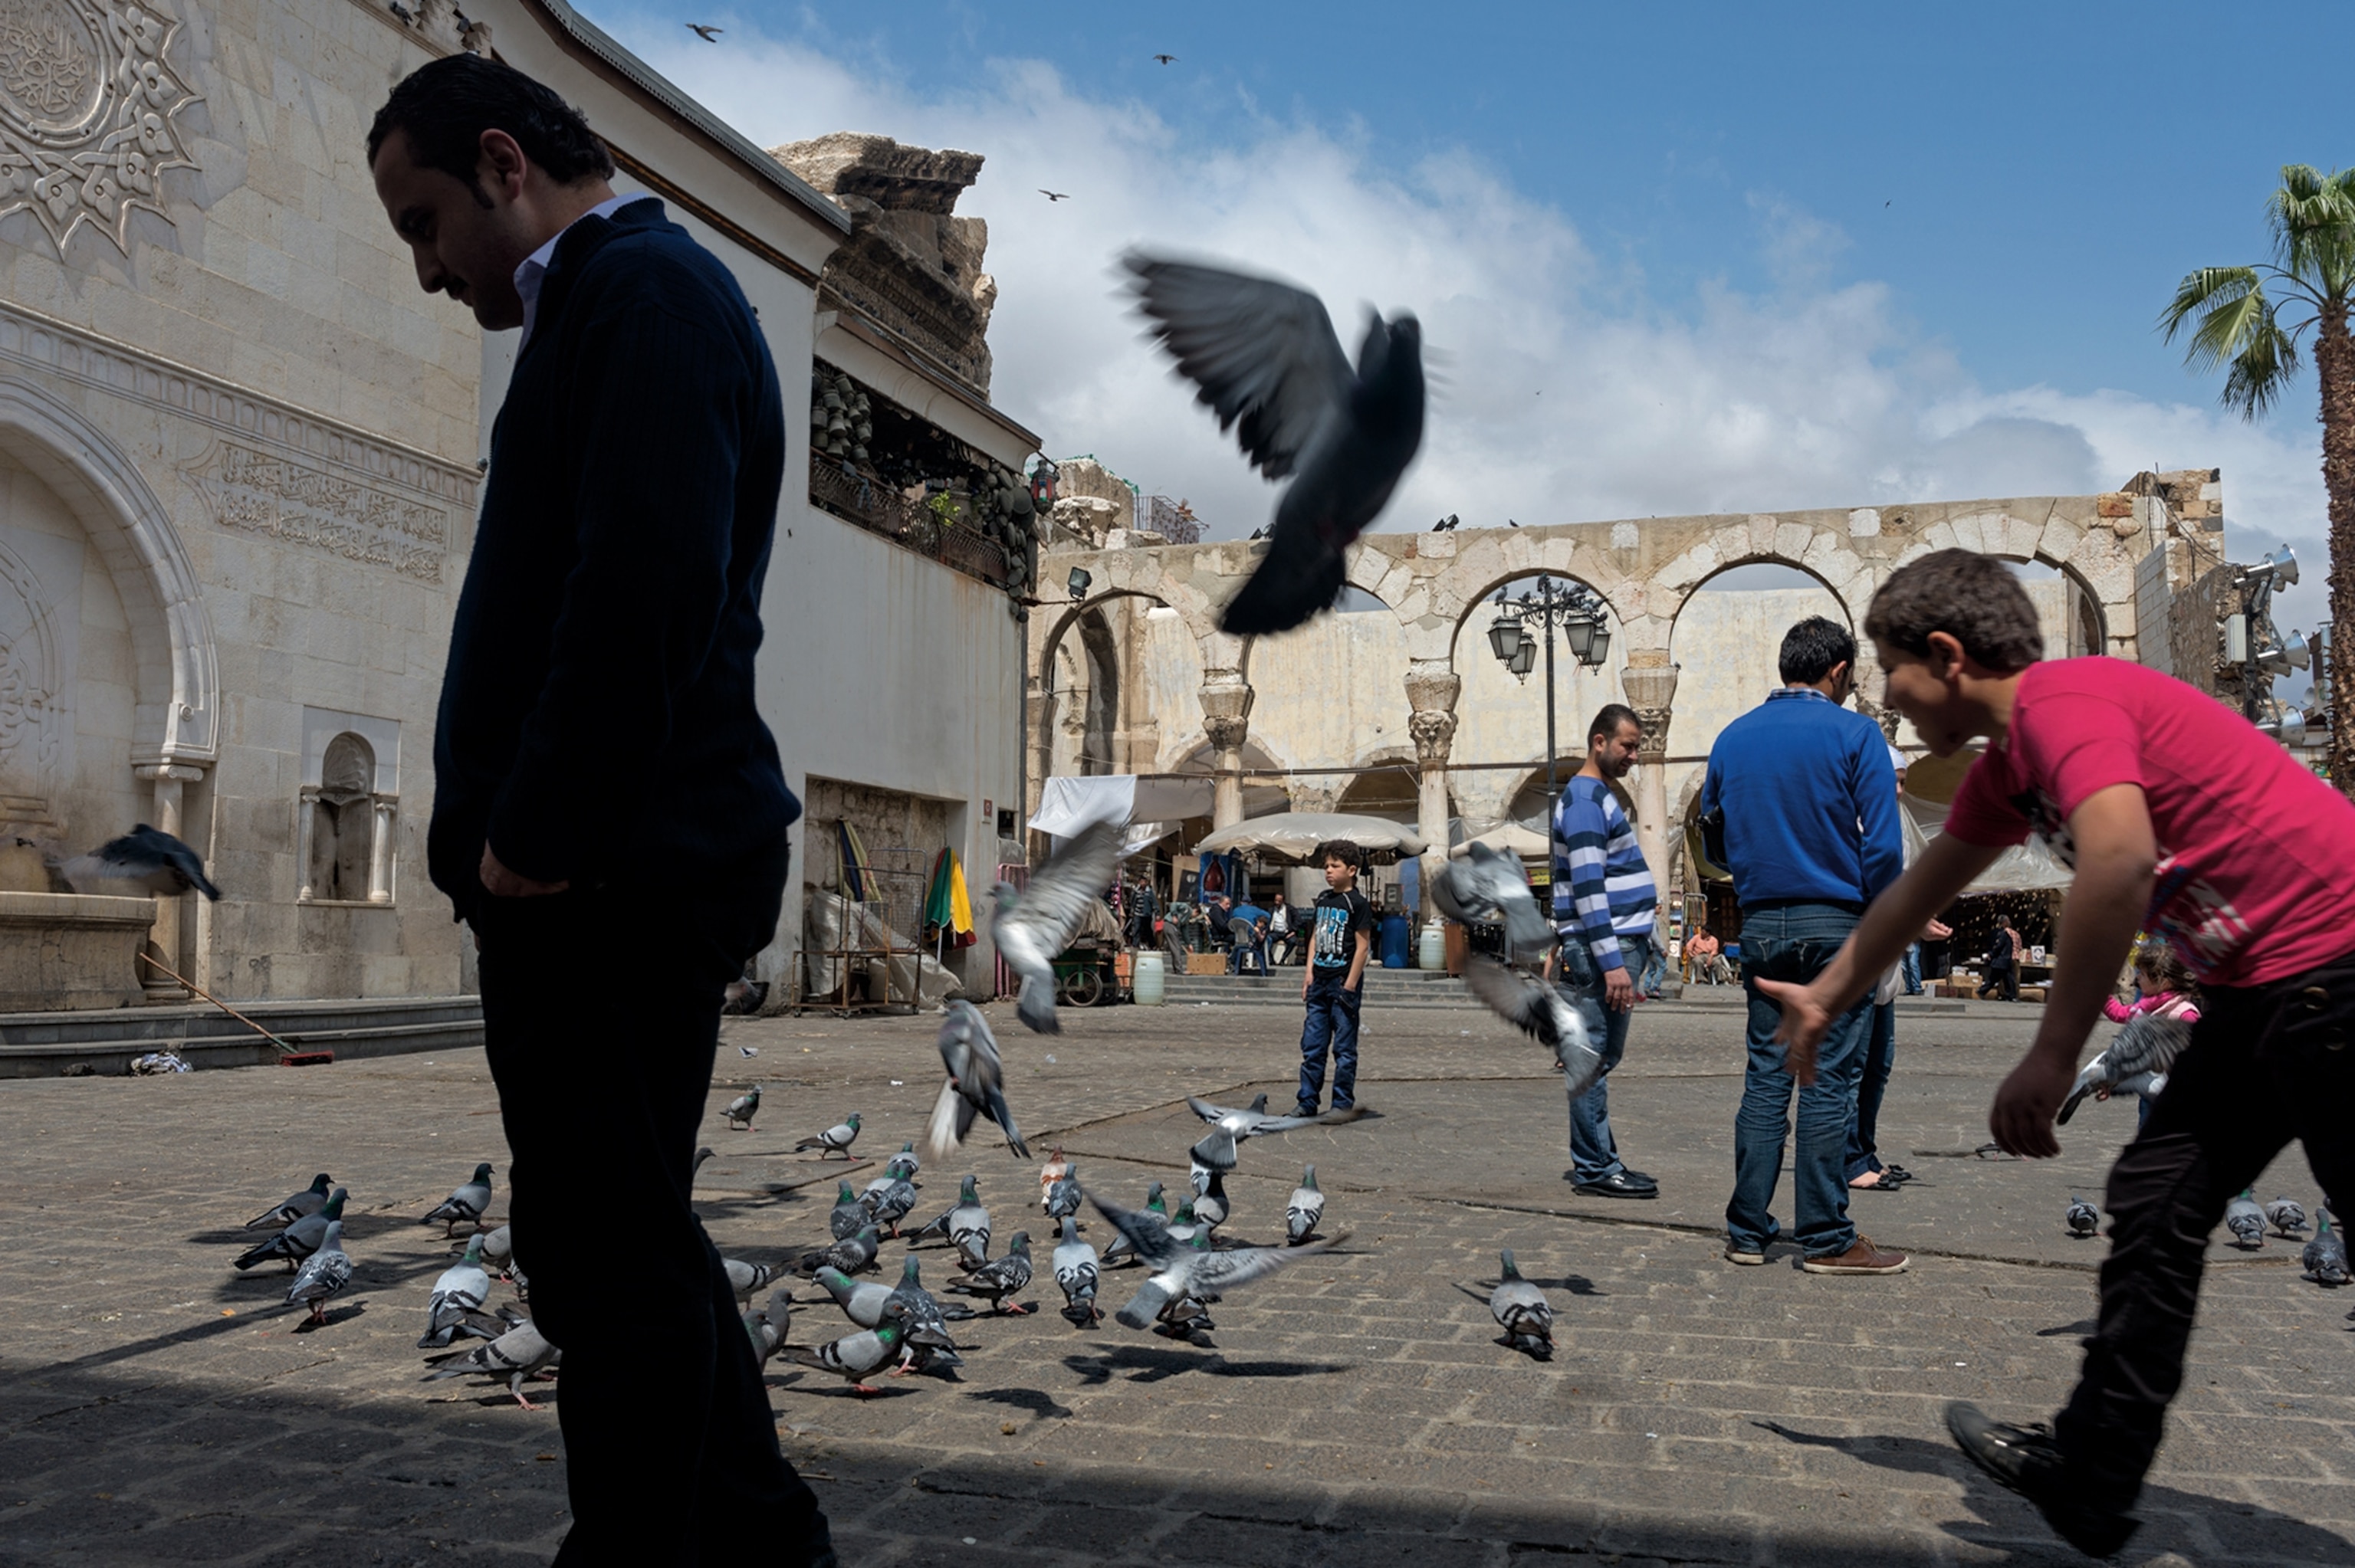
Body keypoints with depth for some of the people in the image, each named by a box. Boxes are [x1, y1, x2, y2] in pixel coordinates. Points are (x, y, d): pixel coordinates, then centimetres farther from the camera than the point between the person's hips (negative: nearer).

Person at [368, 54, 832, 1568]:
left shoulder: (645, 283, -8)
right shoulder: (620, 294, 23)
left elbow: (645, 584, -23)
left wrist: (537, 835, -17)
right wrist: (514, 834, 14)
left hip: (614, 874, -11)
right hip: (609, 867, 11)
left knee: (610, 1256, -1)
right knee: (627, 1242, 17)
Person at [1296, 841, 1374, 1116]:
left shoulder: (1358, 904, -8)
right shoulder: (1323, 900, 12)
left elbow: (1363, 947, -11)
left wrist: (1350, 985, -14)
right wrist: (1309, 973, 7)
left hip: (1344, 983, -7)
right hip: (1320, 983, 7)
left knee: (1344, 1049, 2)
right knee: (1312, 1046, 9)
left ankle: (1342, 1105, 8)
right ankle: (1307, 1102, 16)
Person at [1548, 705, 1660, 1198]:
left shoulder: (1596, 796, 20)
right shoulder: (1585, 798, -12)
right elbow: (1588, 886, -19)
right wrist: (1611, 962, -22)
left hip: (1617, 944, 10)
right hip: (1603, 948, -10)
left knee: (1598, 1059, 13)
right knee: (1595, 1059, -6)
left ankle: (1595, 1160, 20)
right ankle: (1595, 1170, -3)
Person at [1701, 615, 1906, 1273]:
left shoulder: (1733, 738, 9)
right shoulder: (1853, 734, -5)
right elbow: (1882, 845, -10)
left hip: (1761, 924, 5)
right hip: (1835, 923, -4)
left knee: (1766, 1077, 10)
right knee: (1829, 1079, 0)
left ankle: (1748, 1231, 12)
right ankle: (1825, 1238, 5)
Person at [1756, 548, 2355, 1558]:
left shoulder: (2061, 700, -17)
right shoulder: (2008, 764, 14)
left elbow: (2120, 858, -33)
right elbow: (1923, 887, 27)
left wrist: (2053, 1055, -28)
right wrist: (1826, 998, 37)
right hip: (2260, 982, 10)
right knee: (2156, 1202, 11)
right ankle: (2087, 1483, 20)